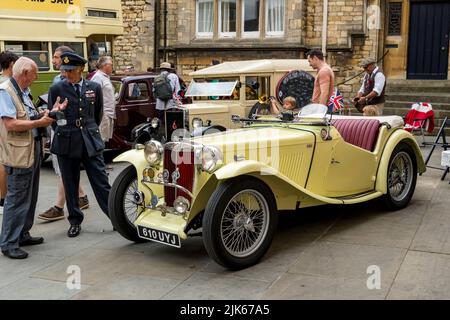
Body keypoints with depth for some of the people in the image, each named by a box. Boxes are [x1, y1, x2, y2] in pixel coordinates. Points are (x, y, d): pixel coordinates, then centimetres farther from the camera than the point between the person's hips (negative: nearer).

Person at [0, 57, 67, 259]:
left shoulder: (24, 92, 15)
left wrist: (51, 112, 6)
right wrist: (39, 123, -17)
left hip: (33, 152, 10)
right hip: (18, 155, -10)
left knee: (30, 198, 16)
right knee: (17, 200, -5)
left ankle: (23, 235, 28)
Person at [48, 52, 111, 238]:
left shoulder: (94, 88, 4)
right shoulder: (56, 89, -1)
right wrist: (63, 133, 13)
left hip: (91, 142, 0)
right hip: (66, 144, 0)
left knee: (101, 182, 1)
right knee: (70, 185, 8)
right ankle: (75, 221, 21)